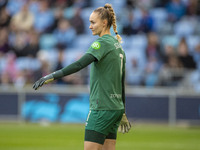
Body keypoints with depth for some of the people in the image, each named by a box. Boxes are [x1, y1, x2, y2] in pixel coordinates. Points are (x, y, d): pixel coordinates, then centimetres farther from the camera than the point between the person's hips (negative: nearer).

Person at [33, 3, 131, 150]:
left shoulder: (102, 43, -11)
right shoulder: (118, 45, 17)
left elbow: (80, 64, -26)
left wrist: (53, 76, -32)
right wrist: (122, 113, 26)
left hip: (102, 108, -9)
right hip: (116, 108, 9)